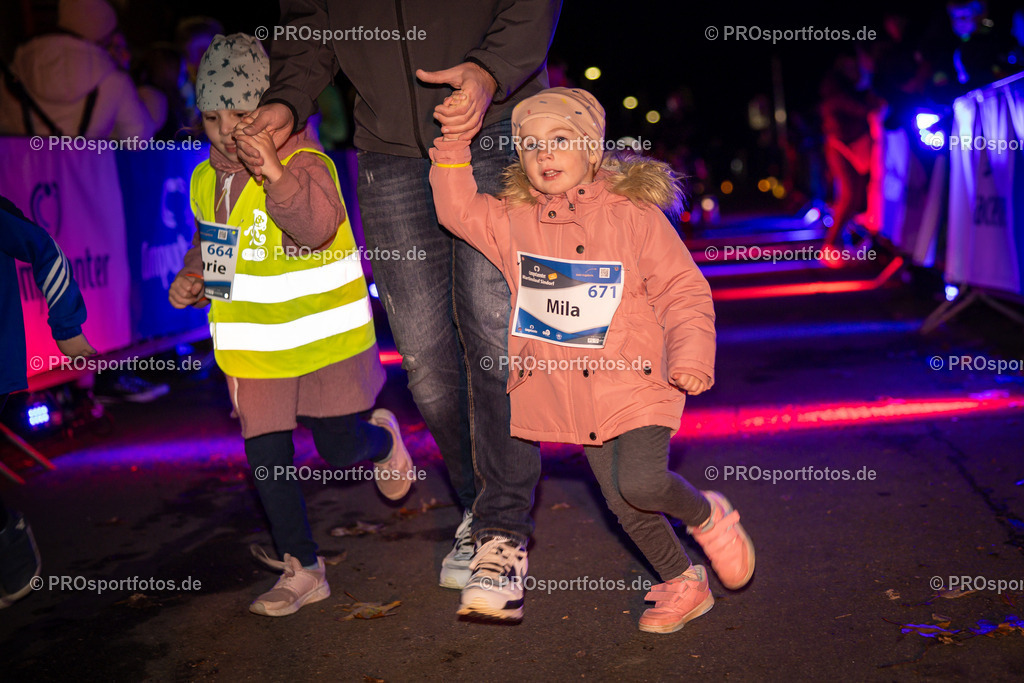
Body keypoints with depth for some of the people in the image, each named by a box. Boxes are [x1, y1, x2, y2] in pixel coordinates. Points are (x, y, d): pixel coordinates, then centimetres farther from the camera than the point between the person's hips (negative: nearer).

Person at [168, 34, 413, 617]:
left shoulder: (304, 163, -15)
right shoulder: (207, 180, 5)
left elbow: (318, 224, -36)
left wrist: (276, 174, -52)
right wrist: (192, 278, 1)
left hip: (325, 336, -5)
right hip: (255, 347, 5)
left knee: (340, 449, 5)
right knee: (266, 458, 3)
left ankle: (382, 439, 43)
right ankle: (302, 568, 19)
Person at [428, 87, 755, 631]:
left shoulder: (634, 214, -7)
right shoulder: (512, 221, 4)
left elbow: (683, 291, -5)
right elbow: (457, 208, 5)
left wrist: (691, 356, -17)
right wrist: (453, 142, -4)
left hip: (634, 381, -4)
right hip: (568, 392, 4)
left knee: (642, 483, -21)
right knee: (622, 503, 10)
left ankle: (708, 515, 12)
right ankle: (681, 585, 31)